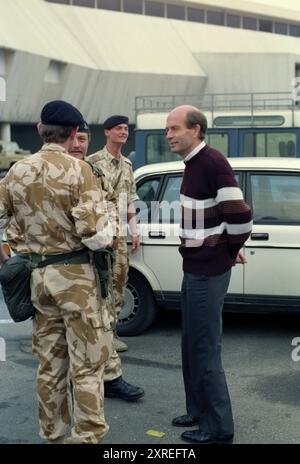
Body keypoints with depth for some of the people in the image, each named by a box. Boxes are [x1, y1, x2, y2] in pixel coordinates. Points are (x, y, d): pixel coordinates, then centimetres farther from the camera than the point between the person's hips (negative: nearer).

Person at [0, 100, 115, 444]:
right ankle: (88, 436, 10)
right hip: (75, 274, -6)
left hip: (38, 275, 6)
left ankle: (53, 435, 27)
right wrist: (107, 238, 2)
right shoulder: (78, 170, -13)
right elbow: (95, 234, -18)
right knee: (86, 364, 4)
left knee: (49, 364, 16)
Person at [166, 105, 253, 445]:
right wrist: (227, 249, 14)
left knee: (204, 349, -2)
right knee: (191, 346, 18)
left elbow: (240, 216, -22)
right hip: (194, 269, 10)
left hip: (208, 272, -10)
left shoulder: (213, 162, -18)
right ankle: (198, 411, 32)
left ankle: (218, 428, 10)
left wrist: (229, 252, -7)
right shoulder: (193, 164, 11)